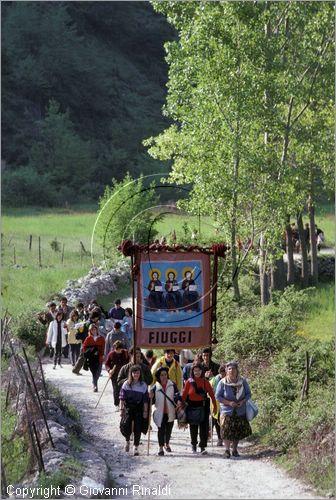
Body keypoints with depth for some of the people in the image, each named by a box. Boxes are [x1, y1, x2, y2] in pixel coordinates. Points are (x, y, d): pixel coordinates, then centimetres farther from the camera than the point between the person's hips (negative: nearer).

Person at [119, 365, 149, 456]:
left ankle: (136, 447, 13)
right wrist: (121, 409, -7)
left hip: (139, 409, 0)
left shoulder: (143, 385, 1)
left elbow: (145, 400, 2)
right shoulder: (126, 384, 0)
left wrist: (145, 411, -2)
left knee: (137, 428, 0)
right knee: (125, 426, -12)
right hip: (128, 408, 0)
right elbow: (122, 397, -1)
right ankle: (127, 441, 18)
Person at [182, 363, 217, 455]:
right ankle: (194, 445, 31)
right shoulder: (189, 382, -1)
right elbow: (184, 395, -1)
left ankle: (203, 447, -6)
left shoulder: (205, 382, 1)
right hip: (192, 407, 0)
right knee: (193, 427, 11)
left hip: (203, 406, 0)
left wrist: (215, 406, 1)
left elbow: (211, 394, 3)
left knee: (204, 426, -8)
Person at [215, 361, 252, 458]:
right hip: (227, 411, -2)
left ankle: (235, 449, 22)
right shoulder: (222, 382, -7)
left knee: (238, 431, 6)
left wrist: (242, 401, -12)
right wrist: (228, 403, -16)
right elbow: (218, 396, -4)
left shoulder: (243, 381, -2)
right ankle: (227, 450, 5)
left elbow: (248, 394, 7)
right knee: (227, 431, -9)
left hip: (240, 411, 2)